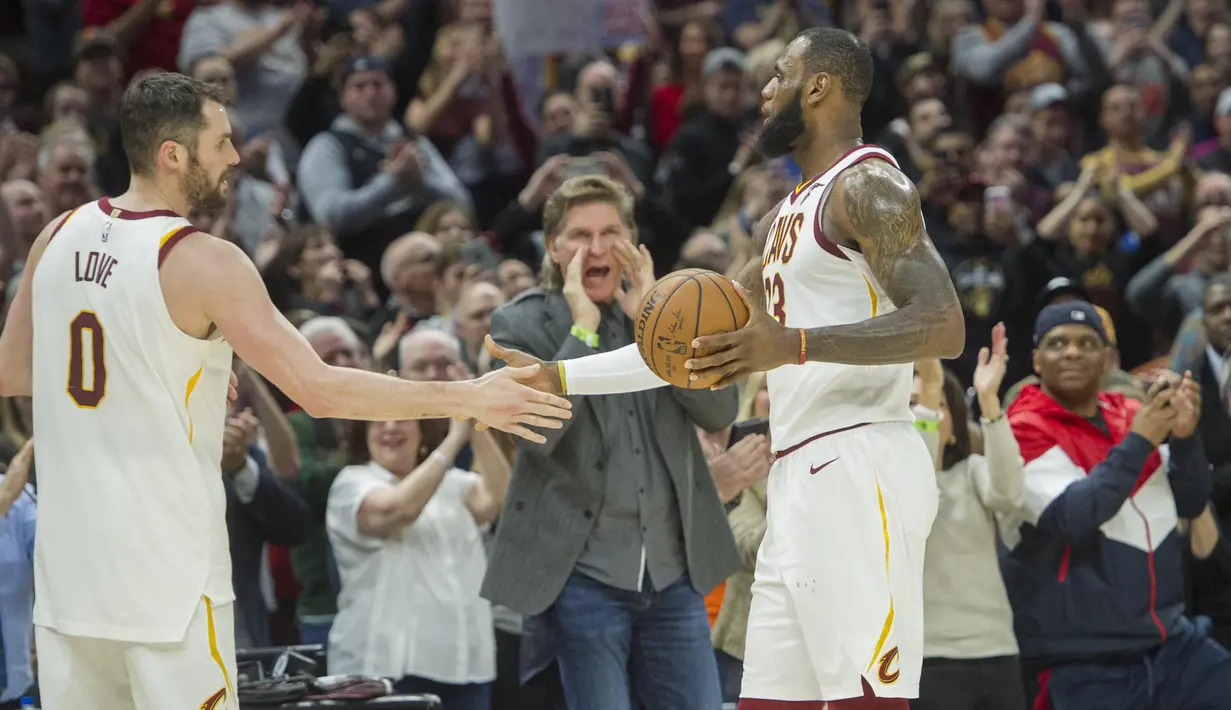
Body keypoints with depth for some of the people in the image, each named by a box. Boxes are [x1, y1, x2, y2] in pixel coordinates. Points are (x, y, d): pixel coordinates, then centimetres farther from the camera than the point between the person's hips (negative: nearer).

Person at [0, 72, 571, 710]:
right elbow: (319, 390, -18)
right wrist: (467, 400, -12)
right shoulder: (203, 263, -14)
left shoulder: (60, 236, 5)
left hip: (65, 559, 6)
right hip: (164, 572, -6)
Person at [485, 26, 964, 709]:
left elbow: (942, 326, -19)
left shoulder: (867, 185, -7)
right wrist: (556, 378, 24)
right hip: (801, 478, 10)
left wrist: (794, 345, -26)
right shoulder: (786, 217, 24)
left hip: (860, 470, -10)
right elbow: (697, 346, 28)